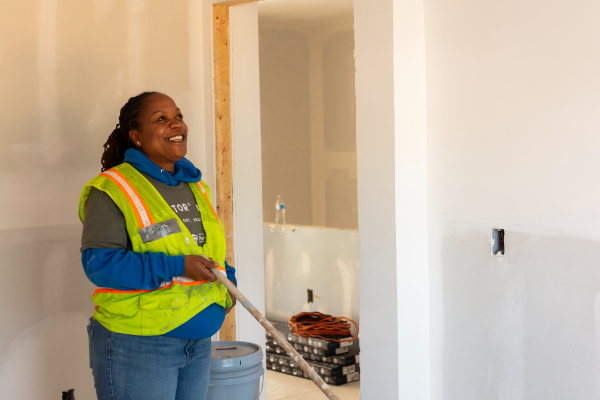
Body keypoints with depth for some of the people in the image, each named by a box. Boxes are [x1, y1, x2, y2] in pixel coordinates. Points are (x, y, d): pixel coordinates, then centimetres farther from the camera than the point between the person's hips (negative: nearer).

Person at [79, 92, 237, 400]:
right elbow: (99, 264, -20)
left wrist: (227, 281, 5)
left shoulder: (194, 186, 12)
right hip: (136, 348, -7)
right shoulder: (112, 189, -12)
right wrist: (177, 268, -25)